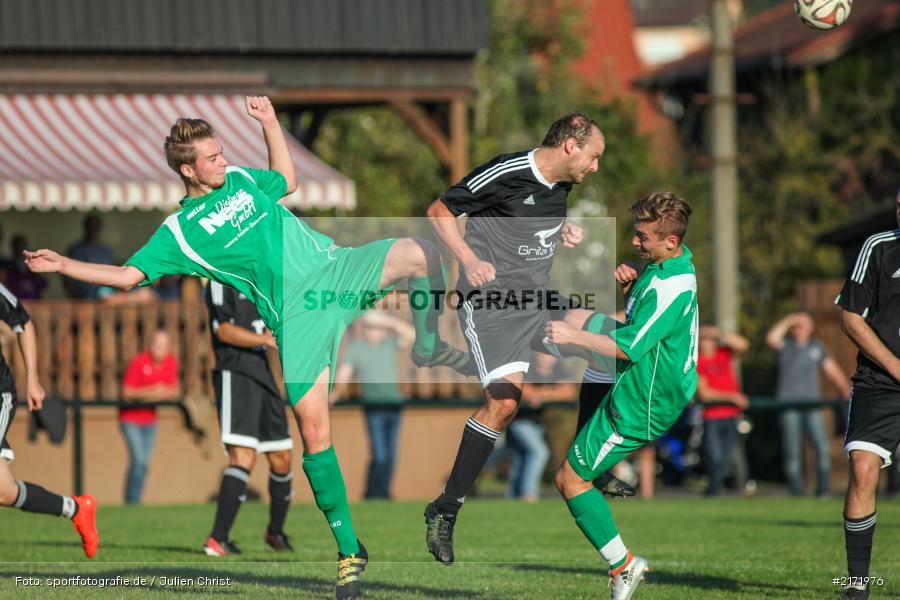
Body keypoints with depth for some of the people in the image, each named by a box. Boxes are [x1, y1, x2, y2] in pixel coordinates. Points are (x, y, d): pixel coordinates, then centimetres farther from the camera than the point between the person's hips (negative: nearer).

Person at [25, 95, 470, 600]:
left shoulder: (242, 179, 18)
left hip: (336, 270, 4)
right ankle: (349, 549, -1)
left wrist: (270, 123, 28)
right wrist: (62, 265, -9)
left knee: (417, 253, -23)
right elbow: (127, 276, 1)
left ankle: (428, 346, 6)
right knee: (314, 431, -13)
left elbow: (287, 181, 36)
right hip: (297, 315, -4)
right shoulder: (179, 232, 4)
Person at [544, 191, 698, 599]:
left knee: (570, 479, -1)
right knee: (576, 317, 24)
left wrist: (574, 337, -24)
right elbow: (640, 312, 17)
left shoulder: (672, 287, -31)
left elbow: (627, 347, -30)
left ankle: (623, 566, 6)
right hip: (644, 378, 10)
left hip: (639, 403, -10)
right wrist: (628, 285, -4)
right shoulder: (667, 262, -1)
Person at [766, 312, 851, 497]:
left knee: (822, 447, -9)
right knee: (792, 450, -3)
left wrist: (846, 390, 7)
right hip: (788, 404, -2)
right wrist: (788, 321, -13)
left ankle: (823, 487, -3)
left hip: (812, 404, 2)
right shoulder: (786, 345, 4)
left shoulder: (817, 347, 13)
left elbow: (832, 370, 15)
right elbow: (771, 339, -18)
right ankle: (796, 488, 2)